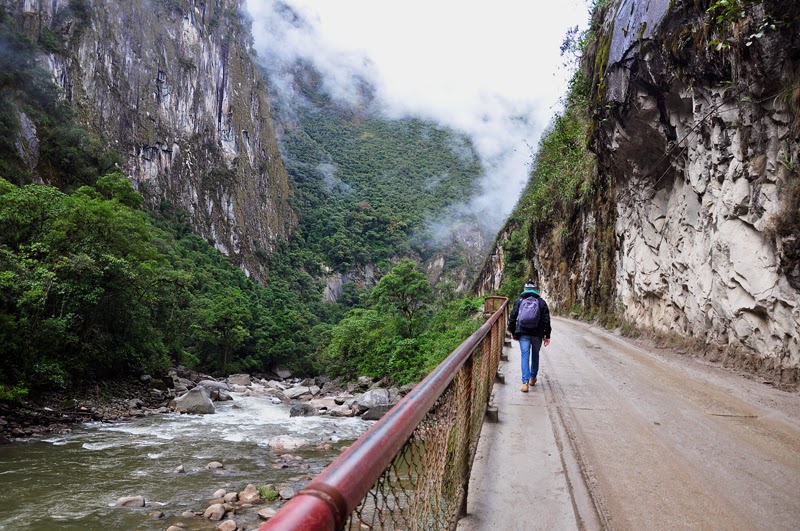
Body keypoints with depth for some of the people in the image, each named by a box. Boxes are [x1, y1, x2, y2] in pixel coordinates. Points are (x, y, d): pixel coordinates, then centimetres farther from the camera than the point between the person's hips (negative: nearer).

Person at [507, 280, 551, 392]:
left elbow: (512, 318, 4)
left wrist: (513, 332, 13)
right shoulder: (541, 302, 5)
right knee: (535, 355, 19)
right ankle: (533, 378, 30)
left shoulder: (519, 301, 5)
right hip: (537, 334, 1)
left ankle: (525, 382, -16)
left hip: (523, 333, -1)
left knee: (525, 356, -4)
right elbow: (546, 320, 3)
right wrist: (547, 336, 6)